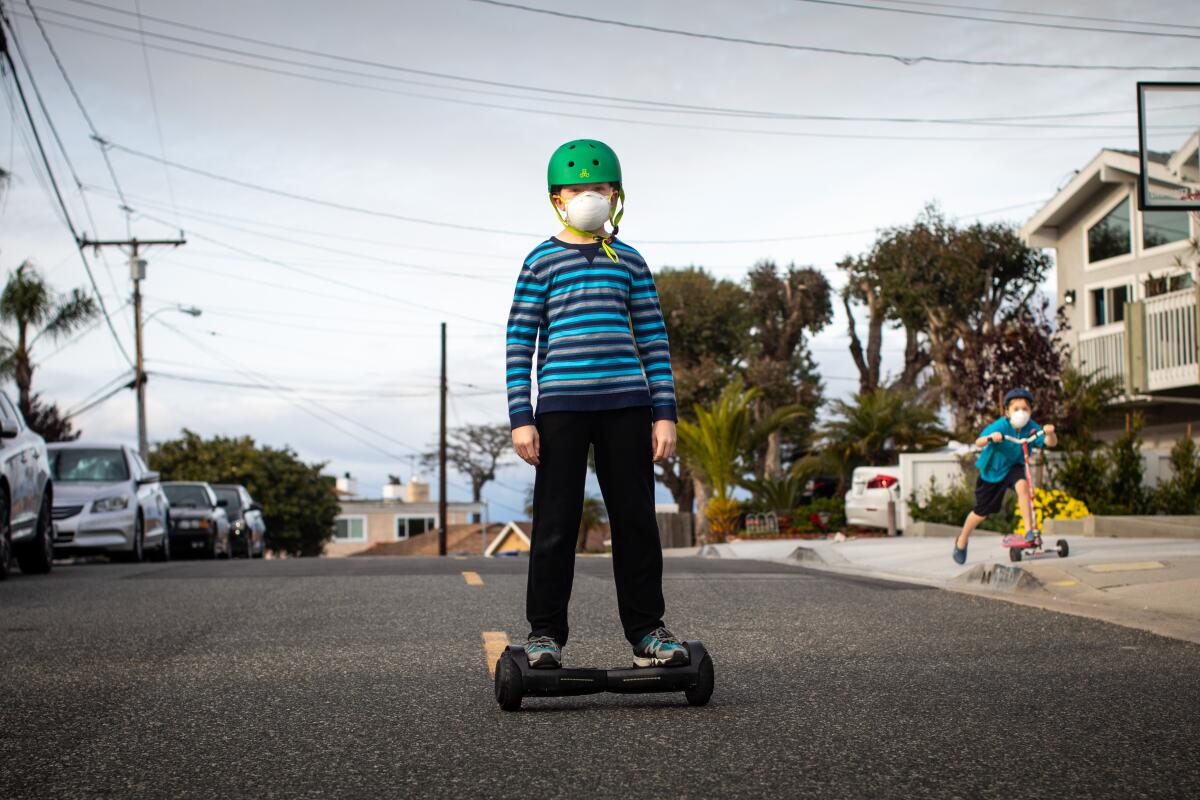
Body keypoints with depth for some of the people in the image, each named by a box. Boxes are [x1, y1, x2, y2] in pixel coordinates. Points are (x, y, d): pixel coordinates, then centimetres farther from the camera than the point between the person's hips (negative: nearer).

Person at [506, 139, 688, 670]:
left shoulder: (629, 262, 13)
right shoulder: (542, 261, 5)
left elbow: (654, 339, 11)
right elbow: (519, 343, 2)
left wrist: (664, 413, 3)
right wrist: (521, 419, -5)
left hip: (625, 405, 2)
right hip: (560, 405, -2)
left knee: (635, 520, 5)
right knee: (555, 523, 0)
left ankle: (646, 631, 14)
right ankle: (544, 632, 10)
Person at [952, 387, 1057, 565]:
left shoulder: (1031, 427, -18)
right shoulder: (1000, 426, -27)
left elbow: (1050, 443, -27)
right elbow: (978, 443, -37)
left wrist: (1050, 433, -48)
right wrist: (990, 437, -57)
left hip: (1013, 467, 2)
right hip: (991, 470, -2)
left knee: (1022, 484, -33)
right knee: (981, 512, 7)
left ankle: (1029, 529, -24)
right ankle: (962, 542, 33)